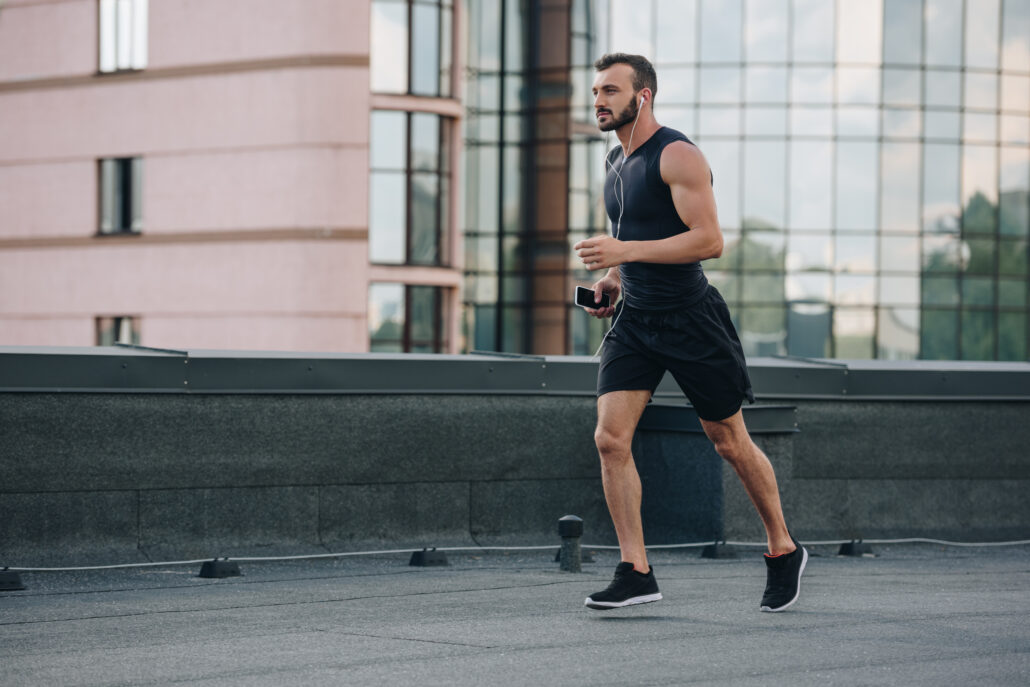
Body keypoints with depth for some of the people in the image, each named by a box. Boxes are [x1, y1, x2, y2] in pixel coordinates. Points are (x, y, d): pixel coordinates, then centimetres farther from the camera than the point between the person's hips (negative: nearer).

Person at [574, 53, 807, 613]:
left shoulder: (677, 155, -14)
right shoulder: (615, 162, 13)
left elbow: (709, 240, -22)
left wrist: (626, 252, -27)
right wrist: (613, 278, 9)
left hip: (690, 319, -7)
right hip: (634, 320, 7)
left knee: (730, 443, 6)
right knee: (610, 438, -10)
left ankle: (783, 551, 26)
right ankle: (635, 572, -5)